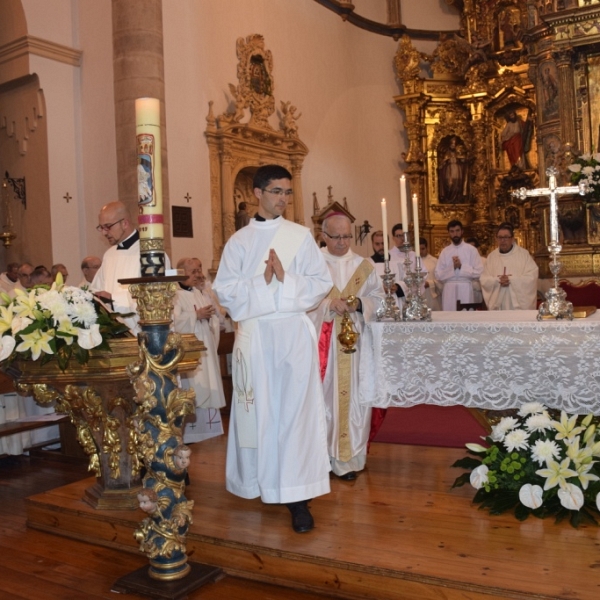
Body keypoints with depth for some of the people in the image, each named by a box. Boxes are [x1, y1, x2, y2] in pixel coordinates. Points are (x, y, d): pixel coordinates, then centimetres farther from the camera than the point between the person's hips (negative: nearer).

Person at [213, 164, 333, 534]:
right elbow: (224, 290, 2)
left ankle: (298, 498, -1)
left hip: (294, 332, -1)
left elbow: (321, 283, 2)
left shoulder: (301, 236, 7)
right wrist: (261, 282, -13)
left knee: (296, 409, -4)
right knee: (258, 410, 6)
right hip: (253, 333, 1)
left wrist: (286, 278, -13)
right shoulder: (239, 241, 9)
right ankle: (264, 483, 22)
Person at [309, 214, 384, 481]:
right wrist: (329, 305, -19)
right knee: (324, 395, -1)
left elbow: (377, 296, 9)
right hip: (321, 341, -2)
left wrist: (359, 304, -10)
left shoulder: (364, 265, 10)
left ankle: (349, 456, 13)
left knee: (353, 395, 3)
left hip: (354, 339, 3)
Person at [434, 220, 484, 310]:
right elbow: (438, 275, 3)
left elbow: (478, 272, -3)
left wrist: (462, 267, -11)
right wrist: (452, 268, -9)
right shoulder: (444, 251, 8)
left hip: (465, 290, -2)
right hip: (449, 290, 2)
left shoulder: (471, 249, 2)